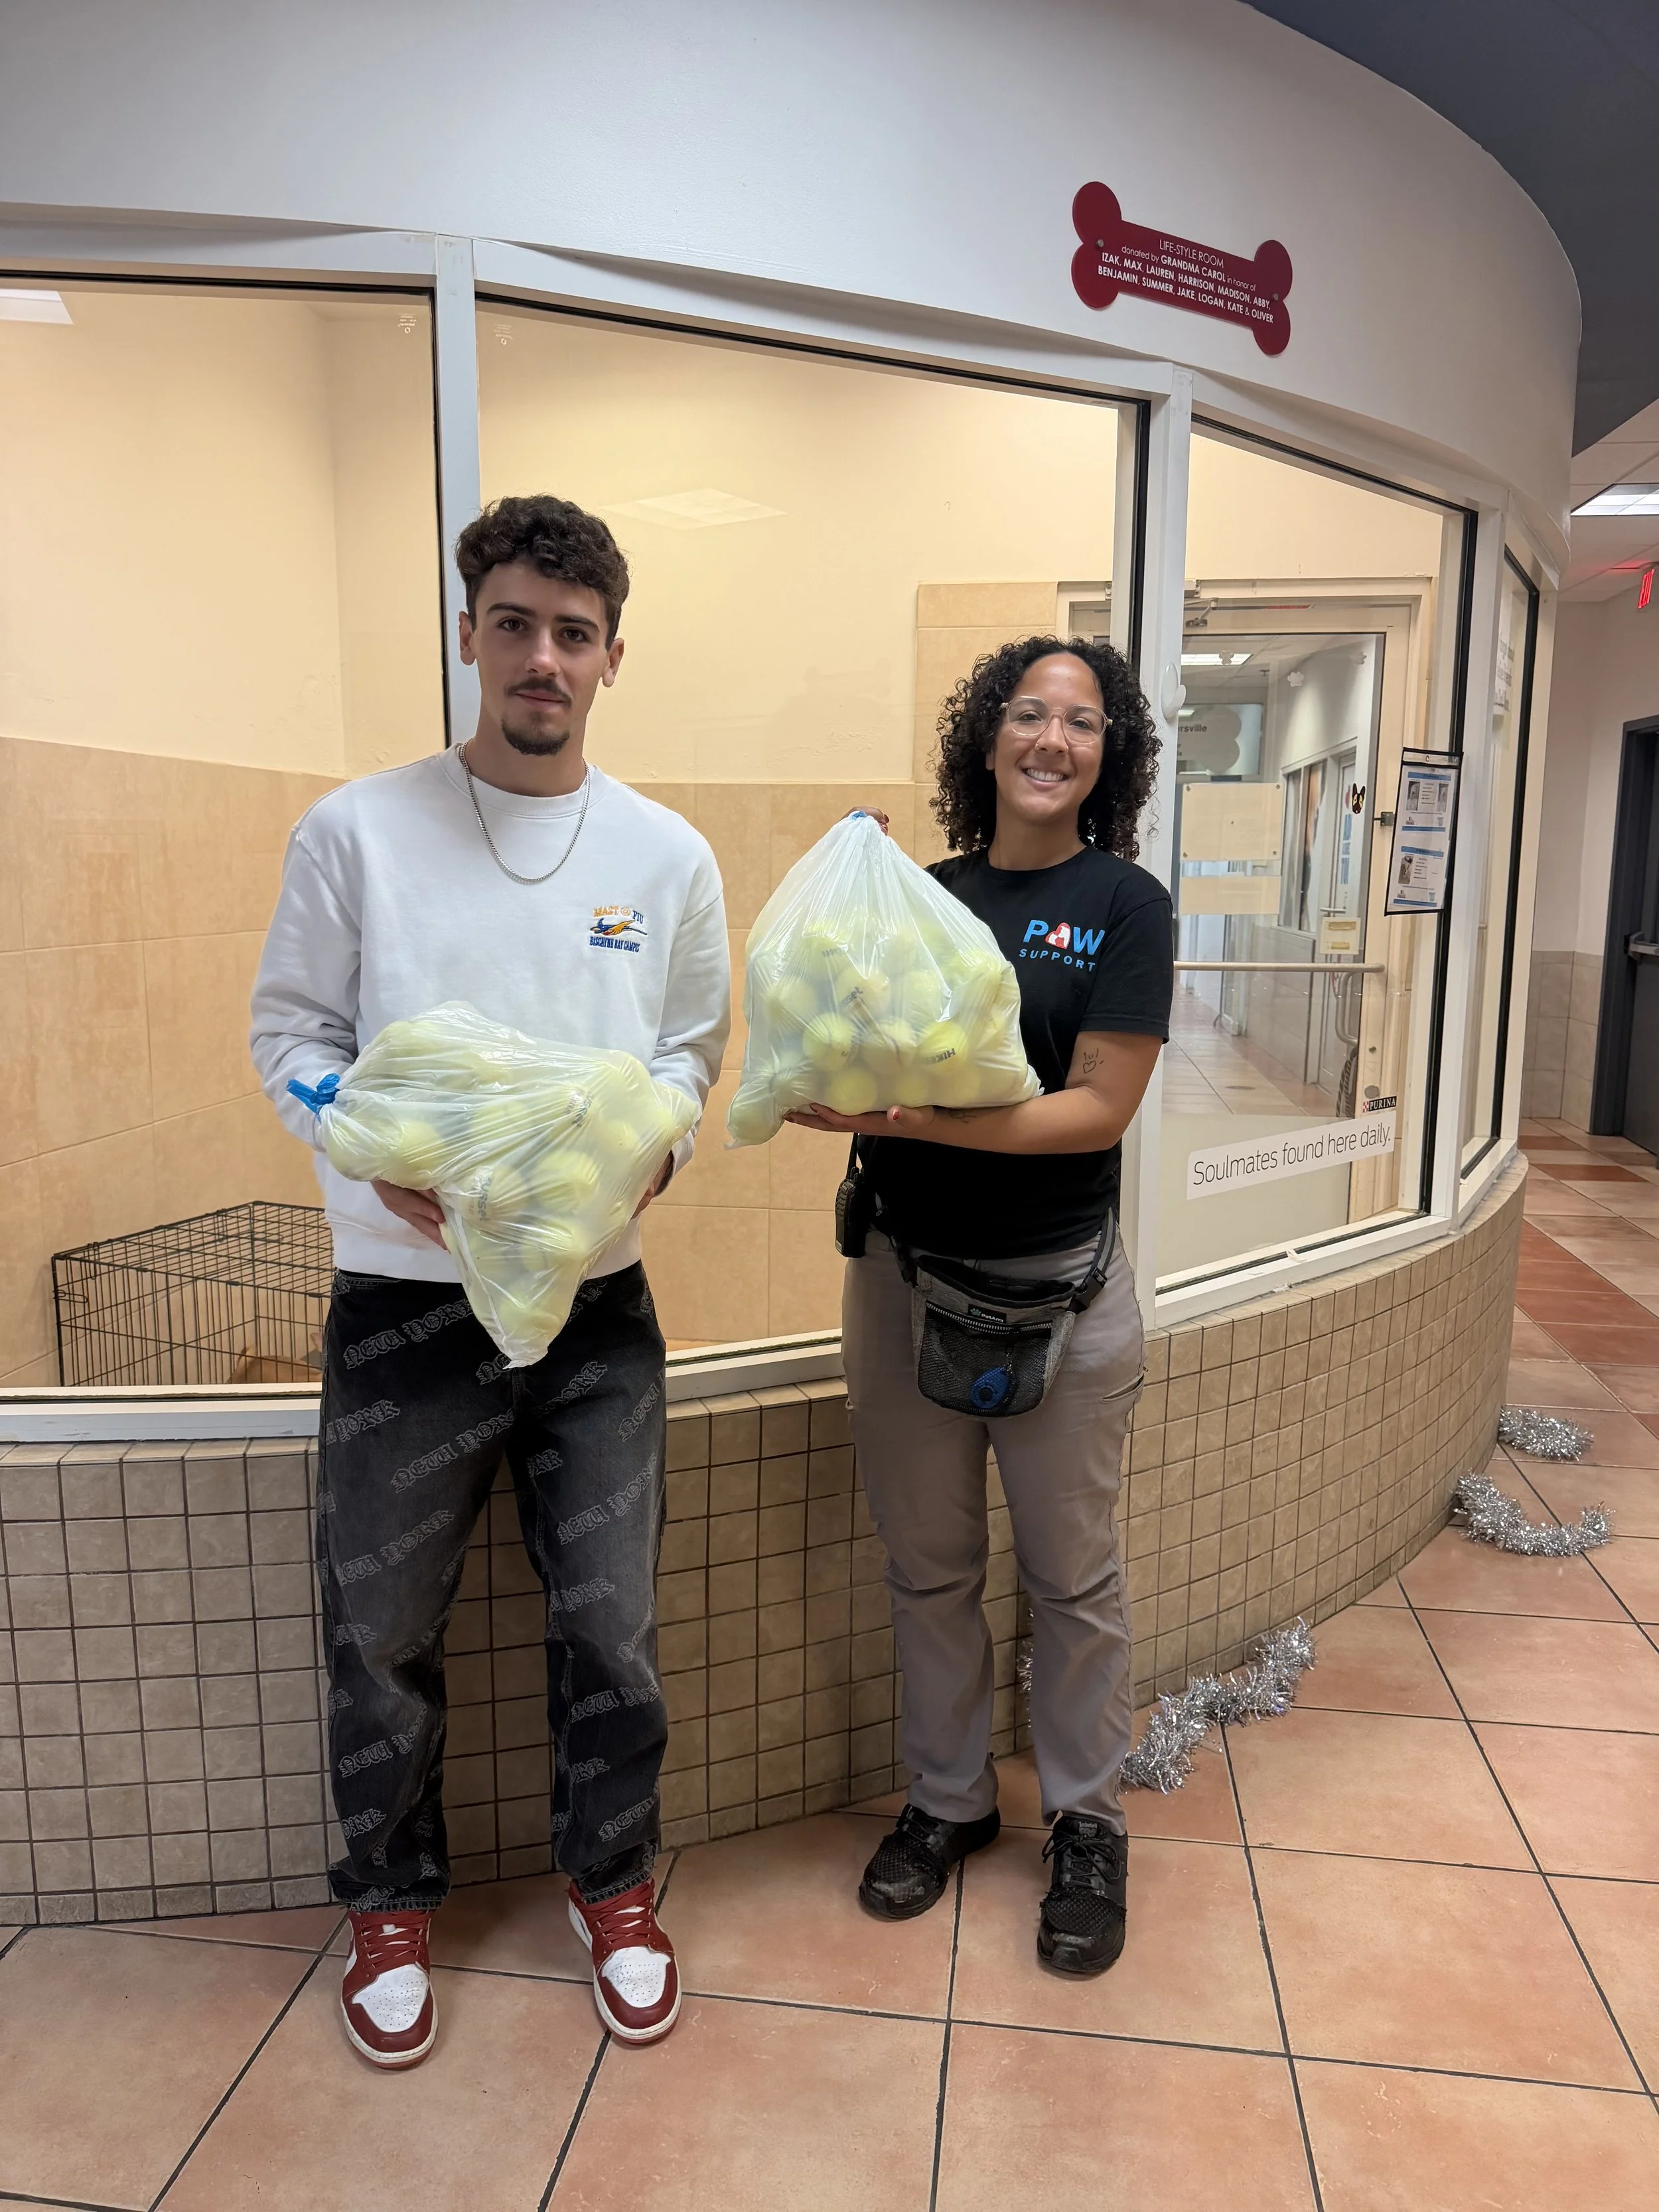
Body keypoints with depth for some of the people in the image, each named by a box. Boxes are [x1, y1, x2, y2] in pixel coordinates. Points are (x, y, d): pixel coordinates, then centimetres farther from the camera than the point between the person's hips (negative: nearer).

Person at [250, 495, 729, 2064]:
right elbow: (289, 1031, 1)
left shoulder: (669, 856, 3)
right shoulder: (355, 830, -2)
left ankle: (612, 1881, 40)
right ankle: (391, 1901, 41)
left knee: (610, 1627, 13)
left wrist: (653, 1137, -10)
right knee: (381, 1629, 14)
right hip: (403, 1297, -1)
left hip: (598, 1298, 2)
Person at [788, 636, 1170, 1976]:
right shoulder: (922, 893, 4)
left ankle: (1087, 1825, 36)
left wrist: (909, 1116, -24)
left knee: (1072, 1575, 13)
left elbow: (1099, 1109, -15)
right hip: (902, 1268, 4)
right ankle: (949, 1799, 38)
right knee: (928, 1566, 16)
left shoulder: (1125, 904, -7)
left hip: (1056, 1288, -3)